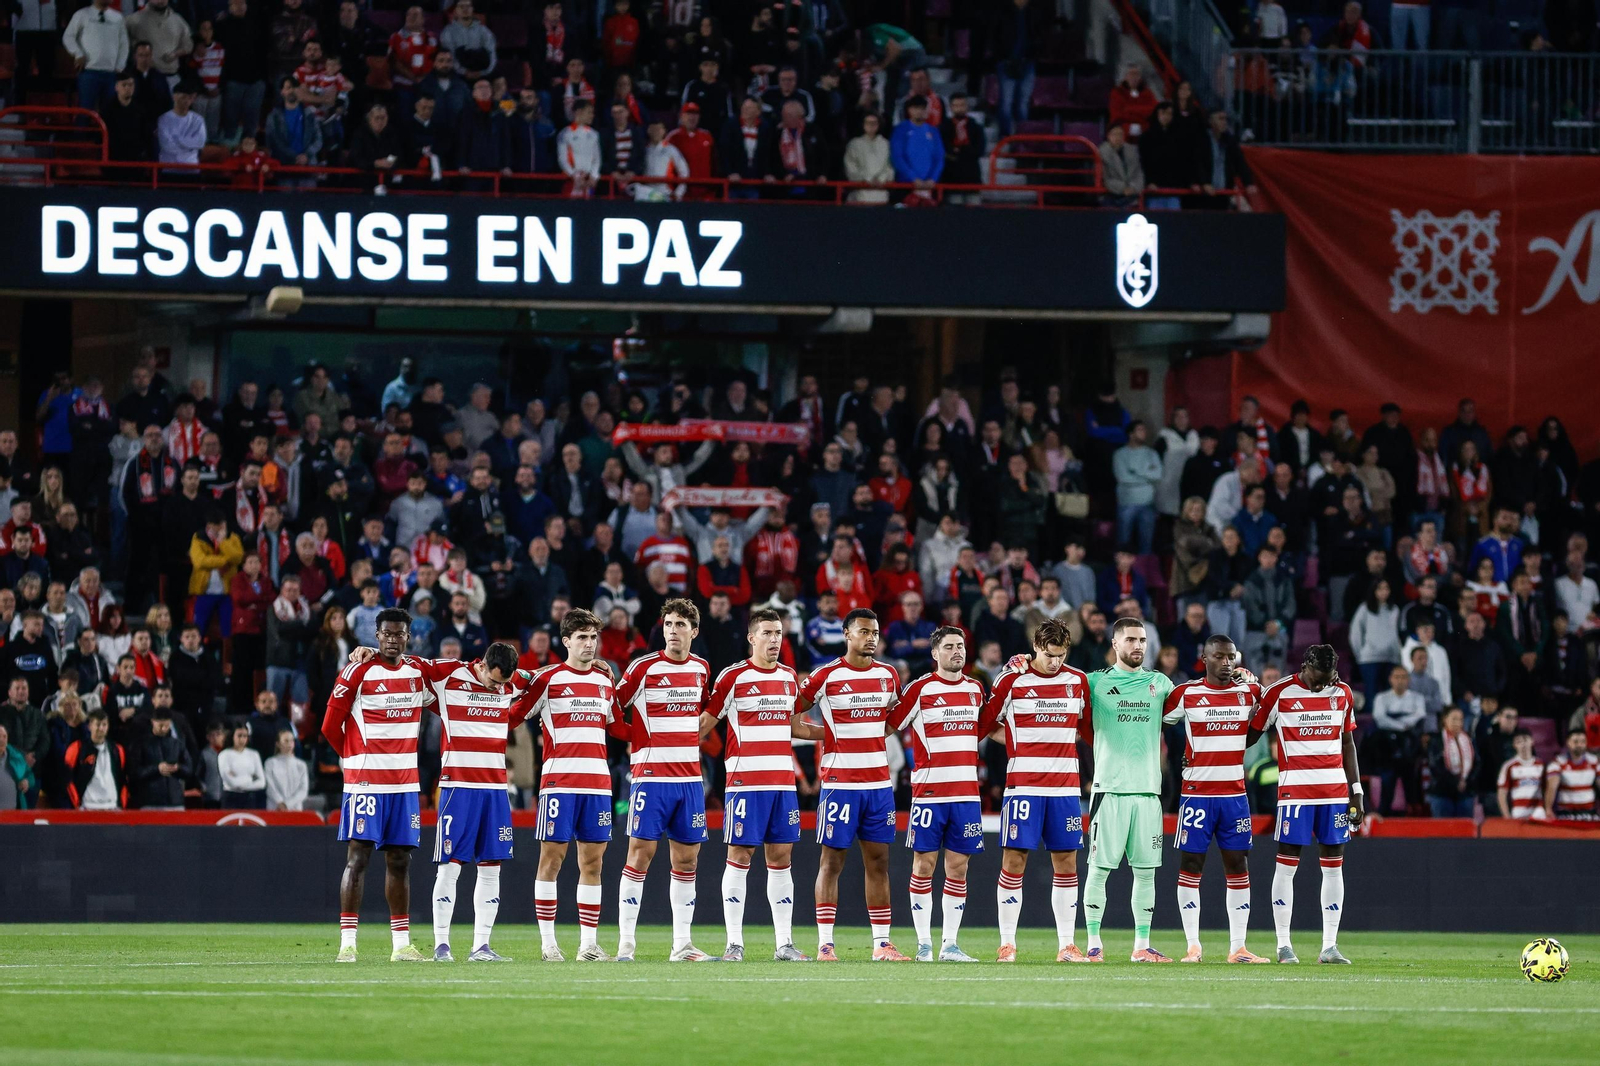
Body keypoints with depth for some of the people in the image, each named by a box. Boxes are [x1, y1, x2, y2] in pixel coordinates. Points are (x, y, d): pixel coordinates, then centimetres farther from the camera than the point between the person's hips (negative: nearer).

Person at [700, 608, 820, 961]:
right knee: (739, 857, -4)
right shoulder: (733, 677, -4)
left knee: (780, 858, 6)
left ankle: (784, 943, 8)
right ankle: (734, 943, -2)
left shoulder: (789, 677, 13)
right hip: (745, 780, -5)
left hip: (783, 782, 5)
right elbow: (705, 724, 0)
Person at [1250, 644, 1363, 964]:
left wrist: (1356, 793, 13)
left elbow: (1348, 744, 15)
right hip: (1295, 790, -4)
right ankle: (1283, 944, 1)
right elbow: (1250, 736, 5)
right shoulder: (1278, 694, -4)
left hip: (1335, 791, 4)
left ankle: (1330, 946, 4)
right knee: (1287, 863, -5)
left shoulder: (1342, 693, 8)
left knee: (1334, 865, 2)